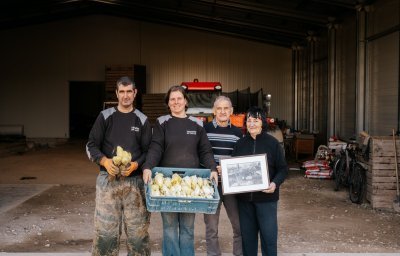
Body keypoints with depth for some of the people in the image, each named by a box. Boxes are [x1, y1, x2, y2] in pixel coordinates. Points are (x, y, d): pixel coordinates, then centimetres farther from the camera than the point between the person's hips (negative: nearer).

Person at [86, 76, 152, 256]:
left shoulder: (142, 120, 9)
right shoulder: (105, 116, 7)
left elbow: (148, 151, 7)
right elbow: (91, 146, 5)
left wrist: (135, 165, -12)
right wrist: (104, 161, -13)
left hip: (135, 180, 1)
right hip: (108, 180, 0)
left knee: (138, 230, 2)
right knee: (105, 230, -1)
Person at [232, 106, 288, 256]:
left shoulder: (272, 143, -2)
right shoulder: (240, 144, 7)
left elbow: (283, 169, -1)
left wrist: (275, 183, -18)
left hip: (266, 197, -3)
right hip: (244, 197, 3)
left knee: (268, 235, 2)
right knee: (247, 234, 11)